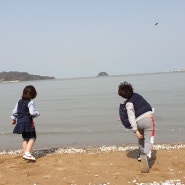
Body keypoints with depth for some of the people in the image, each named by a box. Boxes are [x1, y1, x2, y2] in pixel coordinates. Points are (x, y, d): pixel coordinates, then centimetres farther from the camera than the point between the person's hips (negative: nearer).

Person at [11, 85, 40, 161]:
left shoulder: (19, 101, 9)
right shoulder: (30, 102, -12)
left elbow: (15, 111, 15)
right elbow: (32, 112, -21)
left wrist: (13, 119, 29)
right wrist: (37, 113, 0)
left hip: (20, 122, 8)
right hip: (28, 122, -7)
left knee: (25, 138, 18)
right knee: (32, 138, -4)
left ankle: (25, 153, 19)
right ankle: (27, 153, -18)